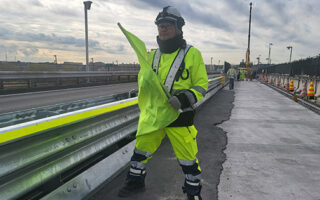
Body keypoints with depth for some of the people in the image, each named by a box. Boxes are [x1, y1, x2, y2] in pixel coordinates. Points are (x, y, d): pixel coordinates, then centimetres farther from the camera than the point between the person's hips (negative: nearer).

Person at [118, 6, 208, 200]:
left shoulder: (192, 53, -5)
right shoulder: (153, 55, 10)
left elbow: (202, 85, -6)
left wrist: (184, 98, -22)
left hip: (180, 117, -4)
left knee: (189, 160, 4)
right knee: (141, 149, 14)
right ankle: (135, 182, 39)